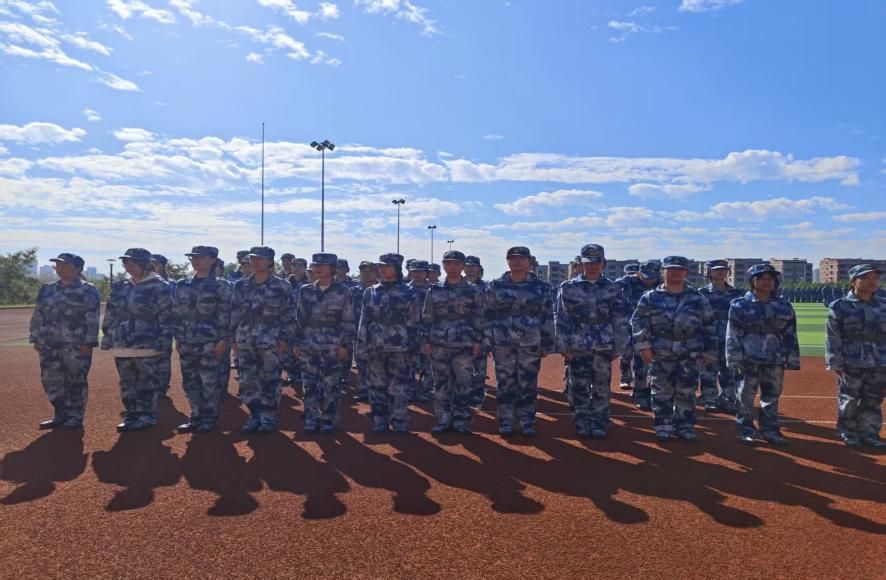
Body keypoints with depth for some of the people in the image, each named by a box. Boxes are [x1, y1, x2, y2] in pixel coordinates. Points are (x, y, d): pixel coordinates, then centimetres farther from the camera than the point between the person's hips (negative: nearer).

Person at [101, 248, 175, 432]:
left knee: (147, 384, 1)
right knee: (127, 384, 14)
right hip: (121, 346, 6)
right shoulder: (119, 287, 12)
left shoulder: (159, 287, -7)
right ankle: (131, 415, 25)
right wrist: (107, 339, 12)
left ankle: (147, 416, 11)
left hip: (147, 347, -6)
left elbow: (166, 317, -9)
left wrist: (162, 343, -14)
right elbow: (110, 315, 17)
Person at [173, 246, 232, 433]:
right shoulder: (182, 285, 12)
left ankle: (209, 419, 12)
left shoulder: (221, 285, -3)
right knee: (190, 382, 9)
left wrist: (223, 340, -12)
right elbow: (178, 313, 14)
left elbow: (225, 315, -7)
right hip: (187, 342, 5)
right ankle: (196, 417, 20)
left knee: (210, 383, 0)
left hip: (210, 343, -5)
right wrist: (178, 338, 10)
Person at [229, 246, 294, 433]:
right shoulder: (241, 286, 9)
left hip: (271, 342, -4)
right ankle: (255, 415, 20)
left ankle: (268, 418, 13)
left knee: (269, 381, 1)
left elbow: (289, 315, -3)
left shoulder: (282, 286, -2)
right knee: (248, 381, 7)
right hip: (246, 342, 4)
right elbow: (234, 314, 12)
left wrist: (284, 339, -8)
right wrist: (234, 339, 8)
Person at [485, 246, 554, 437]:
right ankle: (505, 421, 16)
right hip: (502, 342, 0)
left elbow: (547, 317, 4)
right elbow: (489, 315, 4)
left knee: (528, 383, 5)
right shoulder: (495, 286, 4)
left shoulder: (541, 286, 4)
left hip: (531, 342, 0)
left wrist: (546, 344, 1)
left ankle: (527, 421, 17)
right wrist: (488, 342, 0)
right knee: (505, 382, 5)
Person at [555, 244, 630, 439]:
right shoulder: (568, 288, 2)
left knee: (601, 388, 6)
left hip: (604, 347, 1)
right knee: (579, 387, 3)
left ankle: (599, 425, 19)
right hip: (578, 347, -1)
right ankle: (582, 425, 16)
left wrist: (618, 347, 2)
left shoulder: (613, 289, 5)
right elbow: (561, 319, 1)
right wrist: (563, 346, -3)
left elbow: (621, 320, 5)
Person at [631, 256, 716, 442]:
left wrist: (709, 351, 7)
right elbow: (638, 322, -2)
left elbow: (708, 326, 10)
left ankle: (685, 426, 20)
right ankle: (663, 426, 15)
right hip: (660, 353, -1)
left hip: (690, 354, 1)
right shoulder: (650, 298, 2)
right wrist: (643, 346, -11)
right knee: (662, 391, 3)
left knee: (686, 391, 7)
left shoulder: (698, 298, 7)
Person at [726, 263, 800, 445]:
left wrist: (791, 361, 3)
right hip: (748, 360, -3)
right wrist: (735, 360, -11)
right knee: (746, 397, 2)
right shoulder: (739, 305, -2)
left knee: (772, 397, 10)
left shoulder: (784, 306, 7)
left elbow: (790, 335, 8)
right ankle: (746, 430, 14)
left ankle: (770, 429, 23)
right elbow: (733, 335, -5)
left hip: (775, 361, 3)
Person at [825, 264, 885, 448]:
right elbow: (833, 338, -7)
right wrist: (835, 364, -11)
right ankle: (848, 433, 22)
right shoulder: (839, 306, -5)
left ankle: (869, 433, 25)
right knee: (848, 402, 7)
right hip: (851, 364, -4)